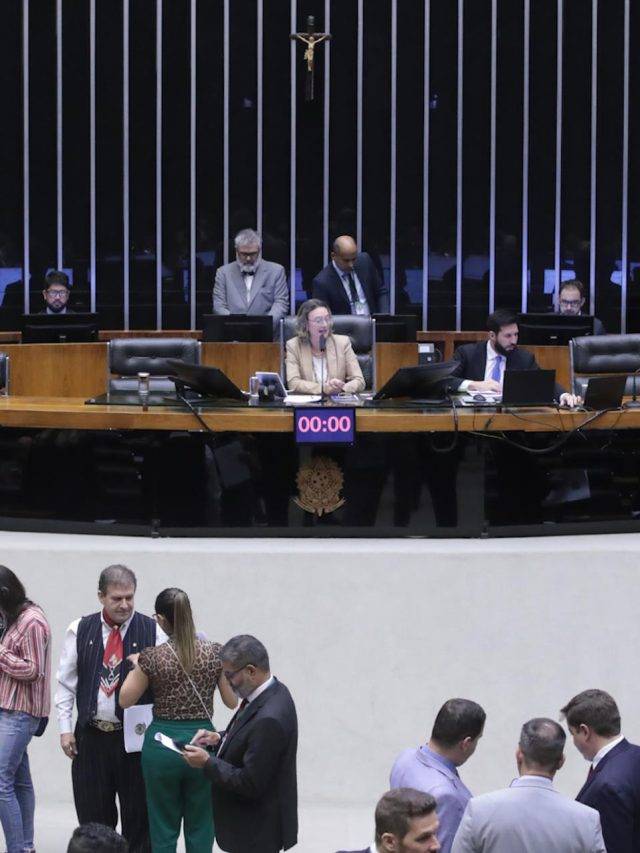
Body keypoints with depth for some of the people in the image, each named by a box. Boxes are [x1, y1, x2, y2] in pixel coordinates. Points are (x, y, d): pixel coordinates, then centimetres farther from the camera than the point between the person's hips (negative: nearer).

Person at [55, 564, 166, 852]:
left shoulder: (152, 631, -2)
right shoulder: (80, 630, 3)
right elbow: (66, 682, 7)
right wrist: (65, 728, 2)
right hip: (91, 736, 1)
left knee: (138, 815, 4)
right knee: (93, 817, 6)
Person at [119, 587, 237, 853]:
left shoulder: (152, 657, -9)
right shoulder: (214, 652, -5)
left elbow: (125, 700, 2)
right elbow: (232, 701, 3)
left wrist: (136, 665, 15)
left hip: (162, 744, -1)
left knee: (163, 830, 10)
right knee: (200, 830, 11)